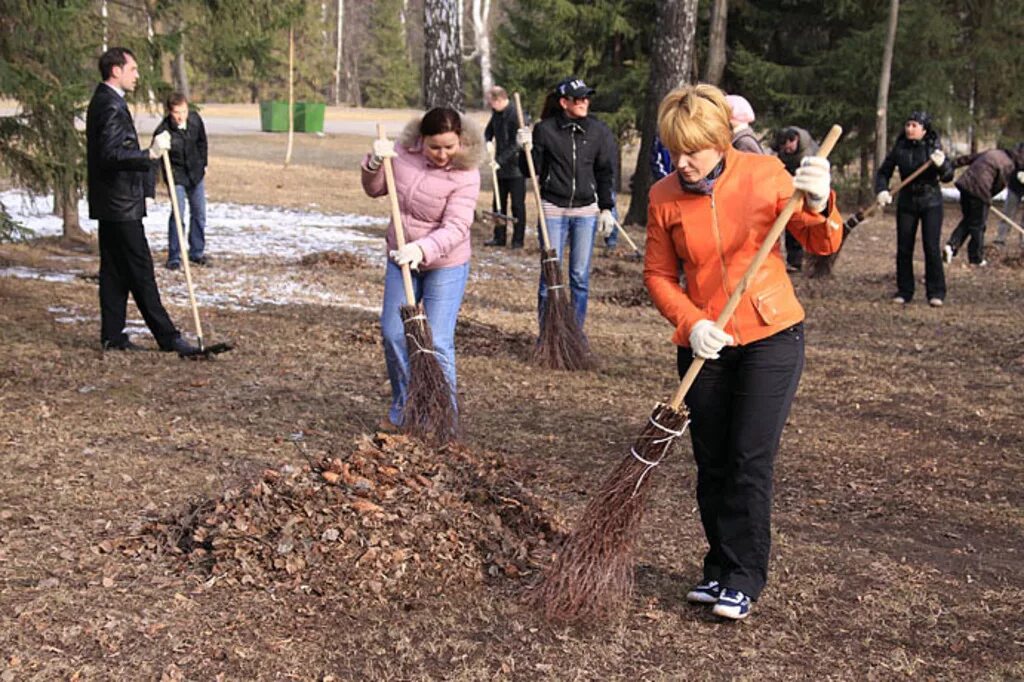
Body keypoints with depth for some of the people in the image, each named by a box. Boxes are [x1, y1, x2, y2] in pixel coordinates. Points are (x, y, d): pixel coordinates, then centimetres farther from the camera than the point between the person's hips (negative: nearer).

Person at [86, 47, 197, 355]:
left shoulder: (103, 101, 16)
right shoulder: (111, 106, -17)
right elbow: (111, 154, -27)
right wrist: (149, 155, -37)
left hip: (110, 203, 11)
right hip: (121, 204, -11)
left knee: (114, 270, 12)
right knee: (140, 271, -7)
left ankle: (112, 336, 16)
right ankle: (167, 337, -4)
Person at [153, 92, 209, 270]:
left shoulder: (195, 119, -11)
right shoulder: (163, 131, -25)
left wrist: (203, 164, 14)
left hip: (196, 174, 5)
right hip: (176, 176, -5)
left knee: (199, 214, 11)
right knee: (178, 214, -13)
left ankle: (197, 253, 25)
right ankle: (174, 257, -2)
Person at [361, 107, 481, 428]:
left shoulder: (465, 175, -21)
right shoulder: (403, 151, -7)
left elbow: (456, 227, -30)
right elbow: (374, 189, 8)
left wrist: (422, 249, -45)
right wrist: (375, 163, -13)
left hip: (445, 266, -5)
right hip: (401, 260, 5)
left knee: (438, 343, -9)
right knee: (393, 335, 10)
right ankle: (402, 410, 29)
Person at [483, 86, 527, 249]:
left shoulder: (515, 115, -19)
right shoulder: (497, 114, 6)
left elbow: (515, 145, -21)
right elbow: (489, 130, 20)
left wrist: (500, 160, -23)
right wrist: (487, 142, -2)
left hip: (515, 167, -8)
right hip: (501, 167, 8)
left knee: (517, 205, 0)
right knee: (499, 203, 12)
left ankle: (518, 240, 7)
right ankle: (499, 237, 20)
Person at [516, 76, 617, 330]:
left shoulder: (599, 131, 2)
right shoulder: (545, 130, -4)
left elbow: (605, 173, 8)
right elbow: (533, 171, 0)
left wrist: (606, 208, 4)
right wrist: (526, 148, -16)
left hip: (586, 210, 2)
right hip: (553, 208, -2)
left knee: (580, 275, 6)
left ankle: (576, 330, 17)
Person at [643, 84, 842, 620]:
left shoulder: (764, 174, -8)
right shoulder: (664, 197, -4)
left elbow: (821, 245, -6)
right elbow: (658, 275, 2)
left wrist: (817, 204, -27)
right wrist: (691, 322, -15)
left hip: (771, 337, -2)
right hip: (704, 346, 3)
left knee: (751, 461, -5)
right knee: (712, 465, 9)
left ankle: (744, 579, 6)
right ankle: (720, 568, 25)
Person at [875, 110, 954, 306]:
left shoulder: (933, 147, -7)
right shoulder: (900, 148, -1)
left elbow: (948, 176, -13)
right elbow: (883, 172, 7)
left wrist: (941, 164, -34)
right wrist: (881, 191, -10)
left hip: (931, 203, -3)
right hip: (906, 203, 3)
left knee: (932, 248, -7)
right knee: (903, 249, 4)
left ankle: (936, 292, 2)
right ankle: (904, 291, 16)